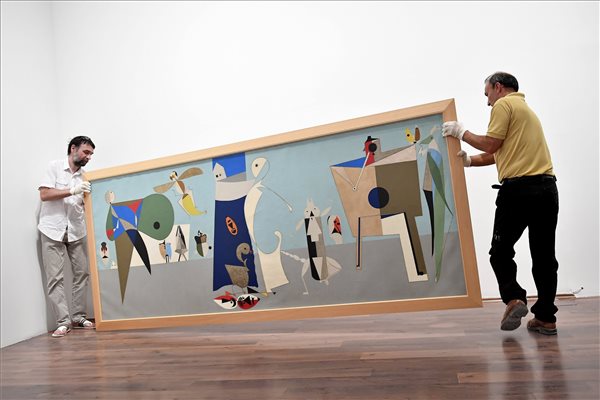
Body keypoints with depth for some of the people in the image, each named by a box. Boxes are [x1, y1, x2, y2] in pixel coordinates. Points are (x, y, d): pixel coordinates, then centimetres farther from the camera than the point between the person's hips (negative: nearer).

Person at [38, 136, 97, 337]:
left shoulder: (84, 176, 9)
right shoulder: (54, 166, -2)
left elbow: (84, 204, 10)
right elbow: (44, 194, -11)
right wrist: (72, 190, -19)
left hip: (76, 231, 4)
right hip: (53, 230, -4)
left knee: (82, 273, 3)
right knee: (55, 277, -5)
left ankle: (79, 317, 12)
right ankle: (63, 322, -1)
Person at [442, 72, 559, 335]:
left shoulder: (504, 104, 0)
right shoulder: (525, 109, 29)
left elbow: (491, 145, -8)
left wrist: (461, 132, 5)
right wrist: (469, 161, 24)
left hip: (518, 188, -8)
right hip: (546, 187, 8)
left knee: (501, 250, 4)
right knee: (544, 255, 8)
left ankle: (513, 298, -11)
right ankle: (546, 318, 11)